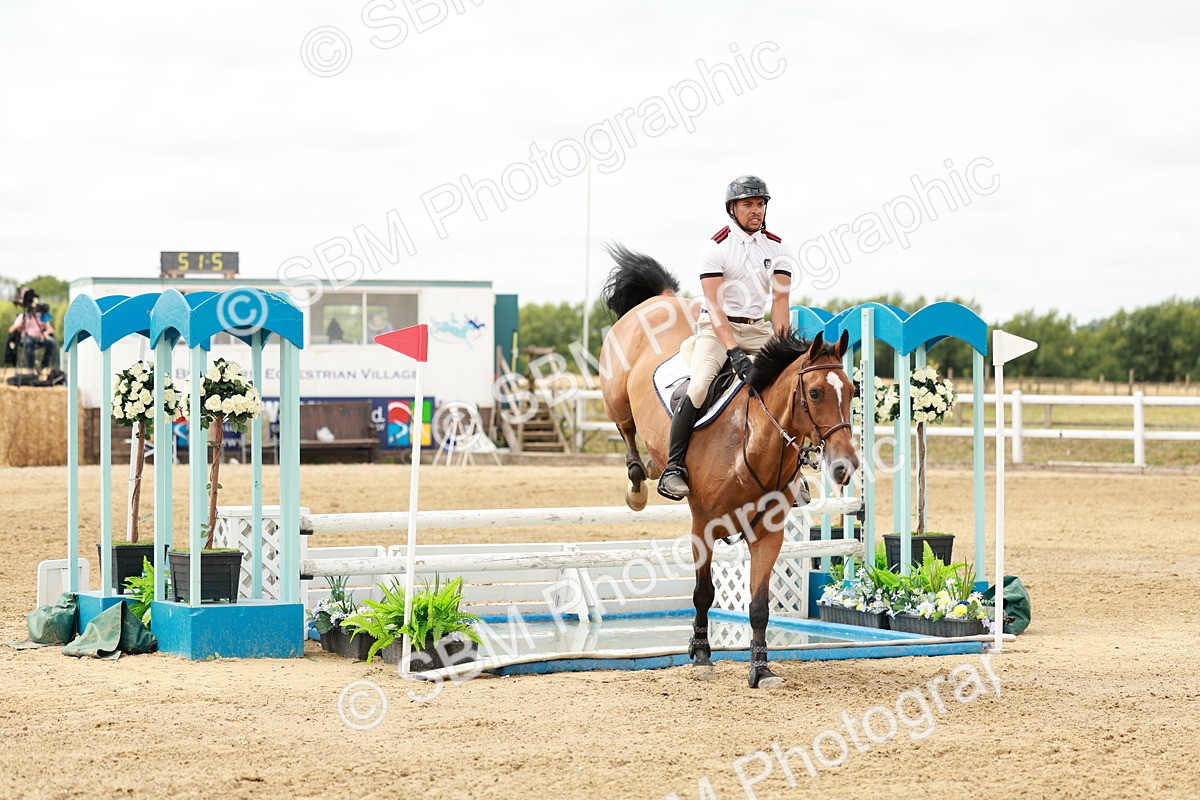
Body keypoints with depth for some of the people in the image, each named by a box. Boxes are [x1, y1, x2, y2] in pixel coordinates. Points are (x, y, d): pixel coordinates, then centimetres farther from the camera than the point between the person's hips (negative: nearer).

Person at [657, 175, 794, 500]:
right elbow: (715, 304, -17)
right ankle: (674, 467, -19)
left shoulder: (777, 248, 4)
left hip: (758, 329, 5)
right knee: (698, 387, -26)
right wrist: (733, 351, -29)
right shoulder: (715, 247, -9)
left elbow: (780, 299, -4)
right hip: (717, 327, -5)